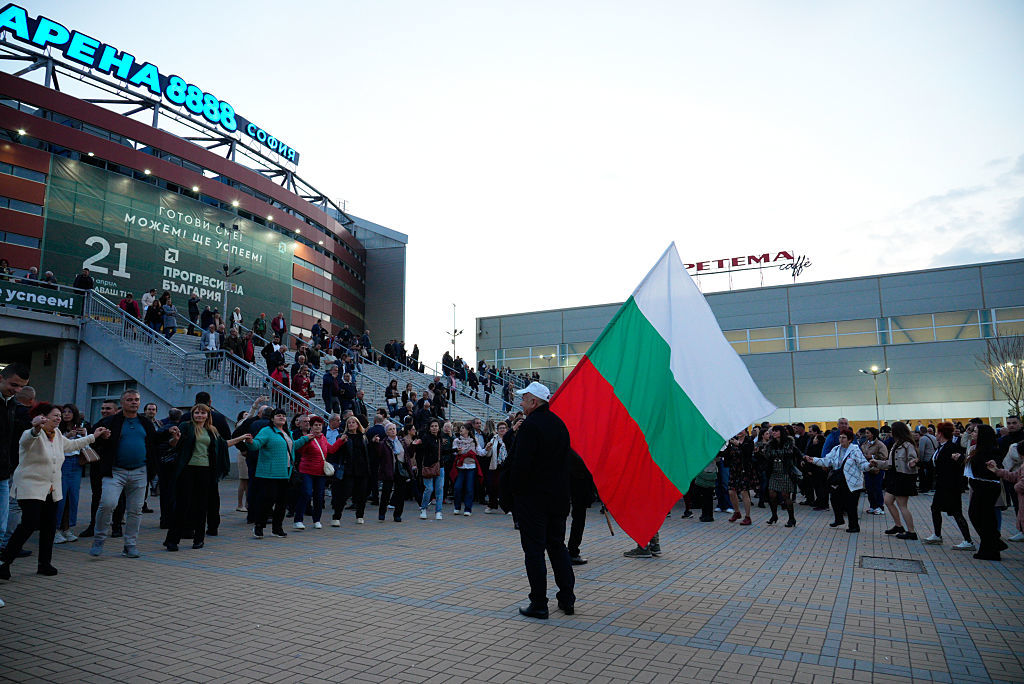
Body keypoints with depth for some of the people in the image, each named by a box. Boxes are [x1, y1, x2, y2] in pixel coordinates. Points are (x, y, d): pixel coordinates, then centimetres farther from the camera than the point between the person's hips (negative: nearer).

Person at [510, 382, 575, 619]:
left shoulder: (530, 426, -17)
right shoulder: (559, 424, 9)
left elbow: (520, 464, -20)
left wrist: (516, 491, -7)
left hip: (532, 498, -8)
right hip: (558, 497, 8)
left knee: (534, 549, 1)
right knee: (557, 546, 16)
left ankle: (539, 604, 6)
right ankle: (567, 599, 21)